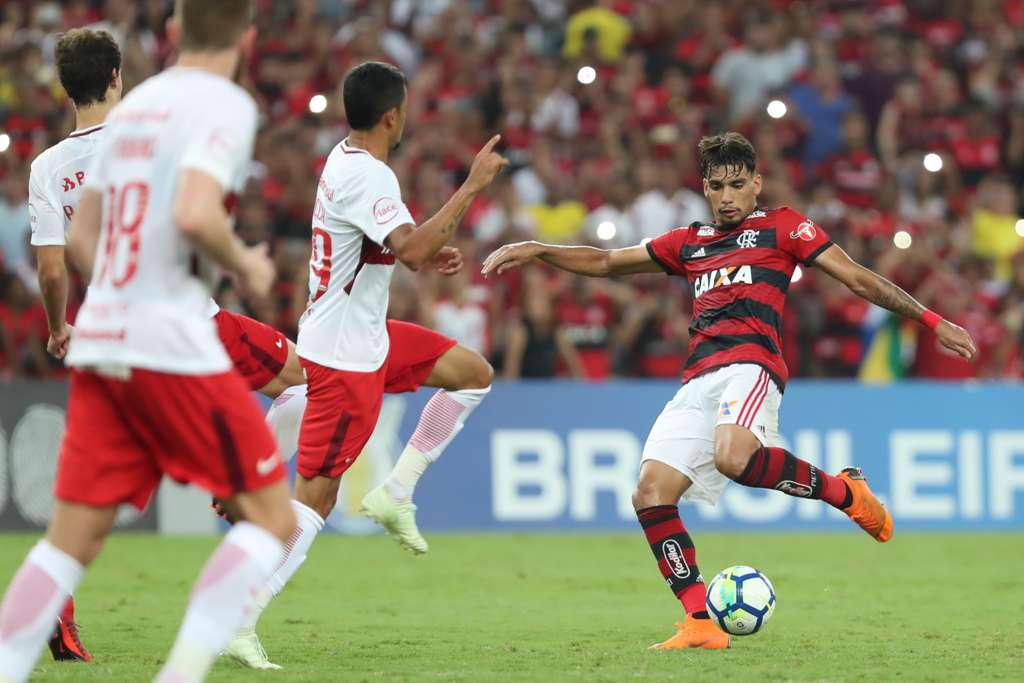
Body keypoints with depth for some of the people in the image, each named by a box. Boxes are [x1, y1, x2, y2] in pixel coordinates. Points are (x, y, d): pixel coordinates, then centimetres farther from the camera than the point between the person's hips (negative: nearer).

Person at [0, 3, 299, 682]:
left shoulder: (133, 105, 17)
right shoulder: (226, 105, -6)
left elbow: (82, 237, 20)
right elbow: (195, 214, -22)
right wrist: (247, 266, -4)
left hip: (100, 340, 7)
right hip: (174, 345, -7)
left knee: (73, 538, 7)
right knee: (272, 519, 1)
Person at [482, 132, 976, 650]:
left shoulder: (781, 226, 13)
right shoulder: (688, 244, 27)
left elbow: (858, 279, 10)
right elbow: (606, 262, 34)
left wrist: (930, 321, 5)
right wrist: (536, 251, 23)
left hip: (750, 363, -6)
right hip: (698, 382, 6)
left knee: (734, 458, -36)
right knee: (650, 494, -12)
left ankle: (845, 491, -13)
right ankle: (702, 625, -12)